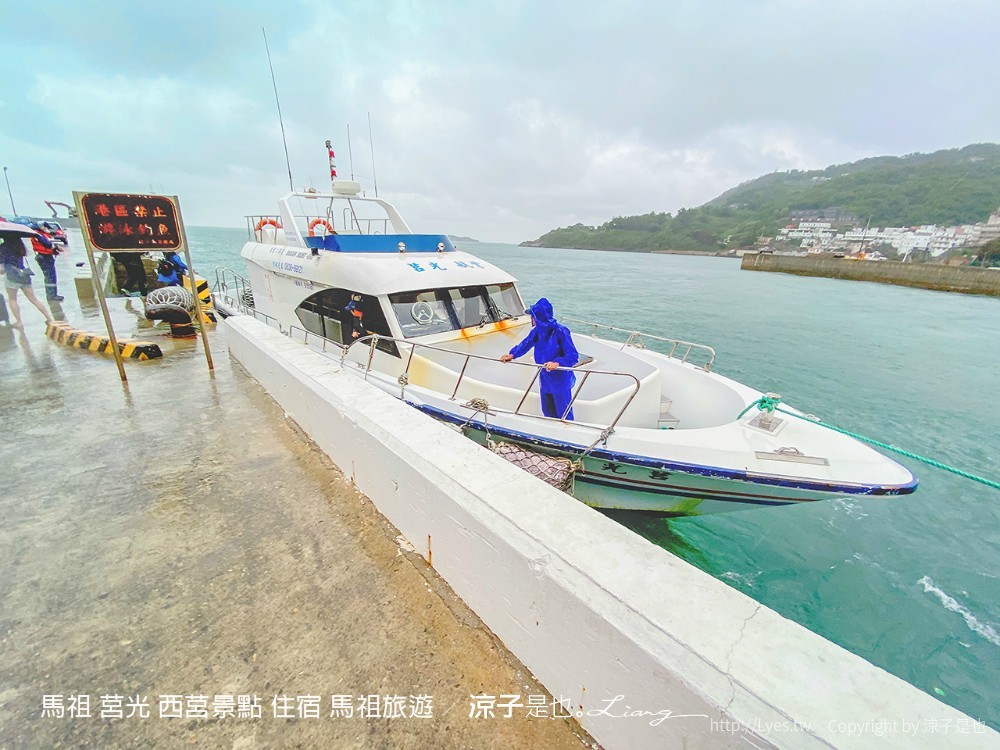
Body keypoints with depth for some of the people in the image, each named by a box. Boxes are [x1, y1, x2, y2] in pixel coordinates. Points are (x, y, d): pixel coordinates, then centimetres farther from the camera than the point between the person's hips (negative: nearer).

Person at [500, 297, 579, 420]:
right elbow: (525, 344, 11)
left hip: (561, 381, -7)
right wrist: (512, 354, -5)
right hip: (545, 380, 8)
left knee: (563, 414, 6)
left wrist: (557, 363, -39)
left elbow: (573, 356, -25)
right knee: (547, 411, 24)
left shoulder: (561, 332, -24)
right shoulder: (537, 331, -3)